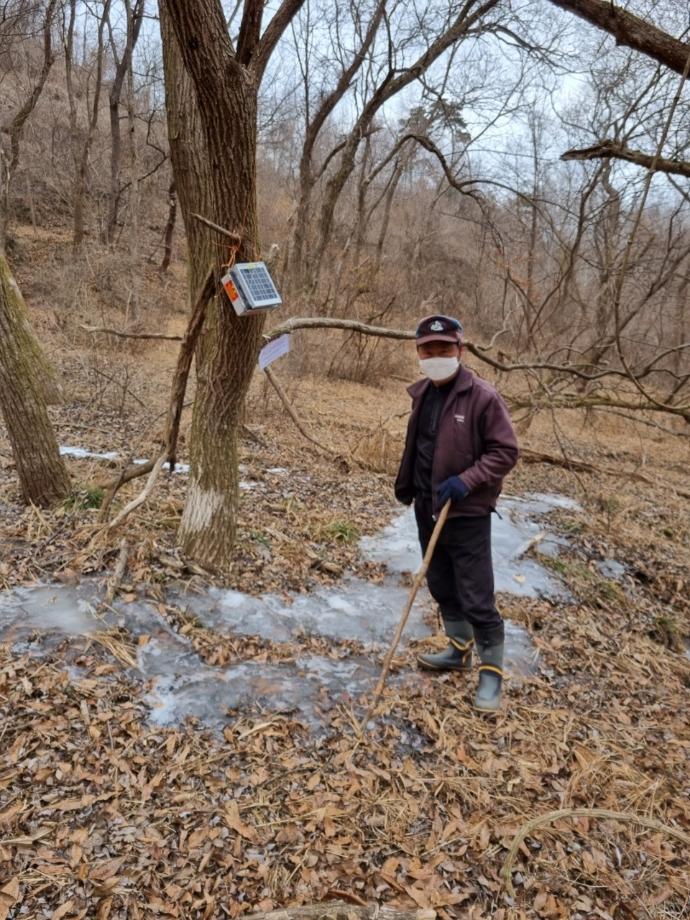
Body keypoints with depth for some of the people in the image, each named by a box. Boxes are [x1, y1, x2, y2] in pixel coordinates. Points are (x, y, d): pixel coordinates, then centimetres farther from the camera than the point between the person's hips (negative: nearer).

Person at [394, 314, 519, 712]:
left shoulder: (482, 397, -15)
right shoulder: (422, 393, 6)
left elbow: (506, 451, -15)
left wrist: (467, 481, -24)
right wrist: (406, 487, 18)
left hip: (467, 514, -7)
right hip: (428, 509, 7)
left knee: (476, 598, -1)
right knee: (441, 587, 20)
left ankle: (492, 672, 17)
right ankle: (459, 650, 39)